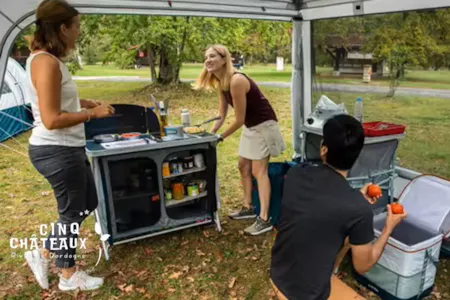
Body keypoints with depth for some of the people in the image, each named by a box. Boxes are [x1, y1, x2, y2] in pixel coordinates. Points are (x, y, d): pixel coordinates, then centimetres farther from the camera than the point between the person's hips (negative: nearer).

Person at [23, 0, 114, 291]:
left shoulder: (51, 60, 11)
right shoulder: (46, 62, -20)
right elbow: (51, 119, -25)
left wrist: (90, 103, 14)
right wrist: (93, 113, -17)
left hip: (67, 149, 10)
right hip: (57, 151, -10)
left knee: (87, 204, 21)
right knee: (72, 213, 7)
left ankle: (42, 254, 34)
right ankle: (69, 276, 30)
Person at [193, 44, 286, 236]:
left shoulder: (236, 81, -27)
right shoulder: (220, 82, 2)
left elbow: (239, 119, -24)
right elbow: (221, 114, 7)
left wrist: (220, 137, -13)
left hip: (263, 125, -10)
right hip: (250, 126, 10)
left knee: (259, 171, -10)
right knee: (244, 166, 14)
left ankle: (264, 219, -6)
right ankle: (248, 208, 27)